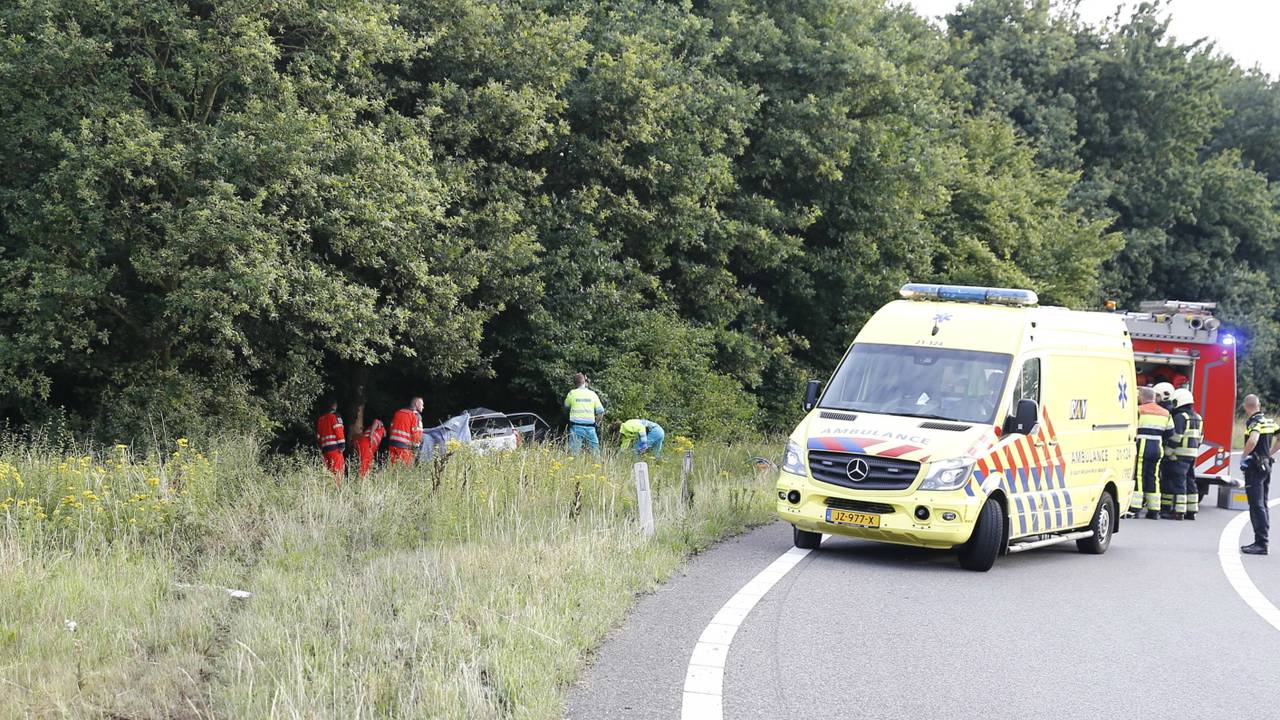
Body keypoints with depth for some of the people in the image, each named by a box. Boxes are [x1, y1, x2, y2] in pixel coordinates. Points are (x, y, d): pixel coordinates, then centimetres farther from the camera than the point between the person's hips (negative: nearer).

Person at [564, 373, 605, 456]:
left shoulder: (572, 393, 1)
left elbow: (566, 407, 17)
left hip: (576, 426, -1)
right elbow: (600, 412, 4)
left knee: (574, 451, -2)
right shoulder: (592, 394, 3)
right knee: (595, 451, 6)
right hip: (590, 427, 1)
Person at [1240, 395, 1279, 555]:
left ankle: (1261, 544, -11)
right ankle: (1261, 541, 19)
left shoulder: (1254, 422, -15)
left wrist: (1243, 456, -19)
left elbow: (1253, 440, -33)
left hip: (1254, 466, -9)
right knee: (1262, 505, 15)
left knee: (1256, 506, -9)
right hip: (1266, 466, 9)